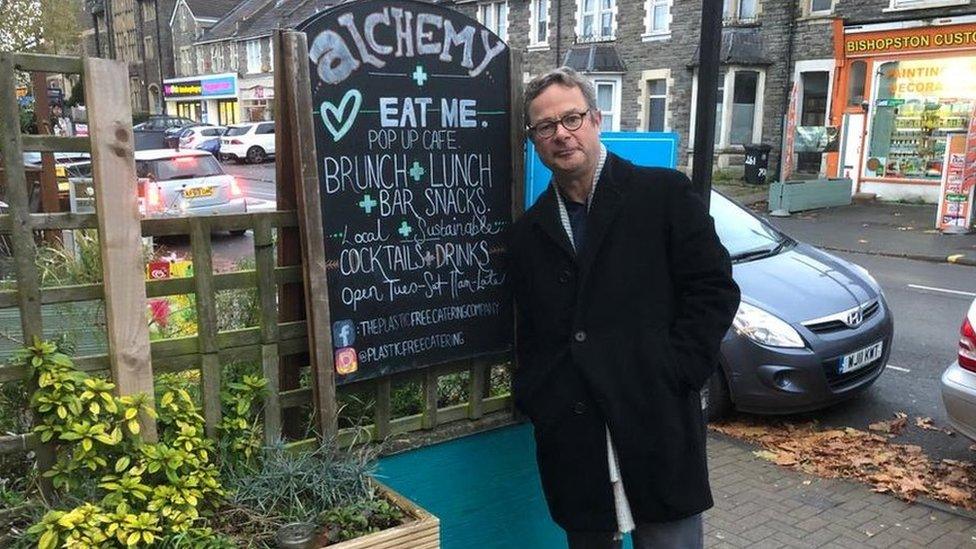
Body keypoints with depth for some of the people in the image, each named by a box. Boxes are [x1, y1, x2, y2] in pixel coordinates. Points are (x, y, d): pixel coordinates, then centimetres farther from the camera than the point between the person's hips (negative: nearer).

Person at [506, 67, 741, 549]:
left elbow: (714, 290, -4)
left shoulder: (665, 194, -1)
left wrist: (671, 376, -11)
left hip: (657, 432, -3)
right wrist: (533, 400, 2)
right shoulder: (528, 233, 11)